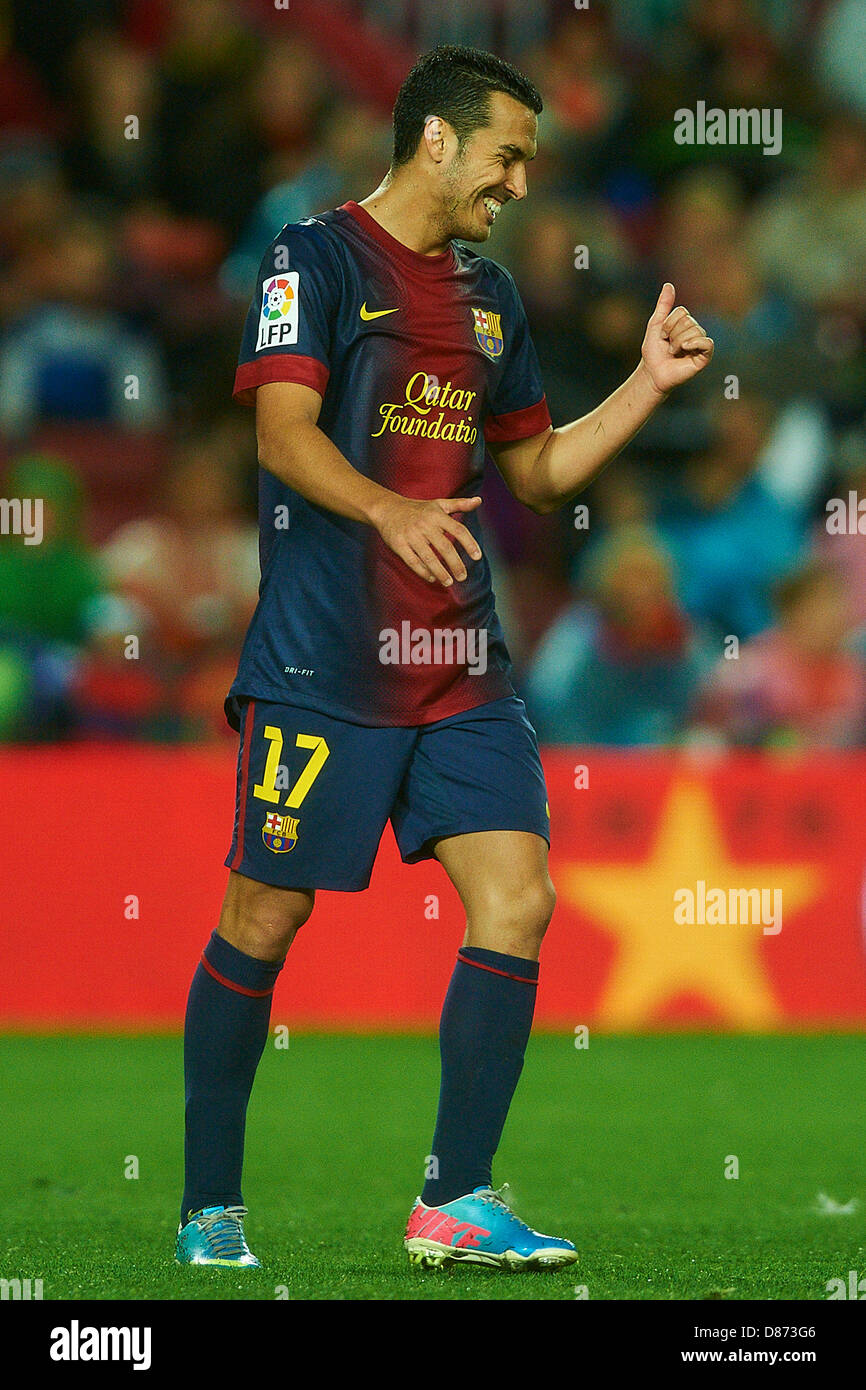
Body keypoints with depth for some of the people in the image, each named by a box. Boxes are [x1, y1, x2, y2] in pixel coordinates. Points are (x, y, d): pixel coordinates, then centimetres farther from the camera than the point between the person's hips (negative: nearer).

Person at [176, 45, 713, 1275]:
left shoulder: (489, 296, 17)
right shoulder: (318, 258, -5)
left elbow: (538, 470, 25)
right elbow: (285, 433, -17)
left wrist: (648, 386, 13)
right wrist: (391, 511, -33)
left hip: (460, 664, 6)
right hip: (321, 662, -6)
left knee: (518, 900, -6)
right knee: (265, 919, 0)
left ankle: (455, 1204, -1)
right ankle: (210, 1208, 13)